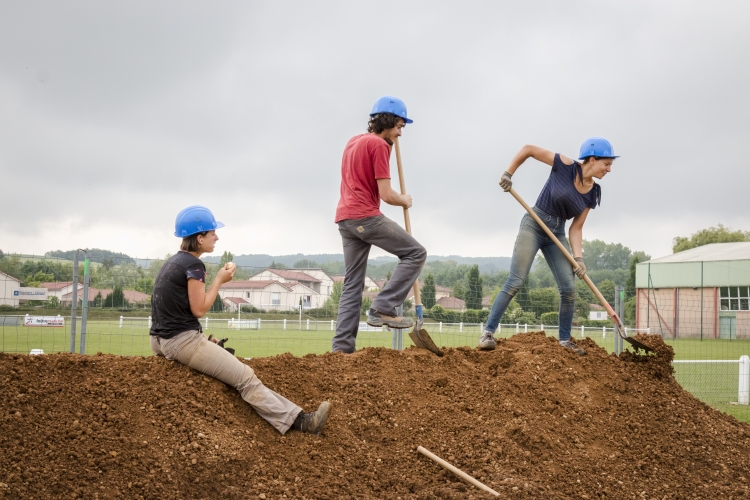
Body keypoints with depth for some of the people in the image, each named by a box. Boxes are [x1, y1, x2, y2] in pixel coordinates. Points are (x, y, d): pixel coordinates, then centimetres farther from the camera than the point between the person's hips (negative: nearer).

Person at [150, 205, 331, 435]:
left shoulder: (173, 262, 14)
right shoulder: (193, 265, -15)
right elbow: (199, 309, -14)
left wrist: (201, 339, 12)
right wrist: (219, 280, -4)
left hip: (162, 340, 10)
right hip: (182, 342, -10)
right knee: (245, 378, -10)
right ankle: (299, 420, -12)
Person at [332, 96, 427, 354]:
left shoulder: (353, 142, 20)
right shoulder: (378, 145, -7)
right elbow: (386, 195, -12)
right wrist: (405, 200, 8)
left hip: (345, 219, 9)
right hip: (366, 217, -9)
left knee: (352, 284, 9)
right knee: (416, 253, -2)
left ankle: (342, 346, 4)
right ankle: (383, 308, -8)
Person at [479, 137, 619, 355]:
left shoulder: (593, 193, 1)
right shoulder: (565, 166, -14)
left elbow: (576, 227, 1)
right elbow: (528, 149, -9)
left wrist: (578, 257, -11)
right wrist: (508, 174, -12)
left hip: (557, 234, 6)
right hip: (533, 226, -5)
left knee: (569, 289, -3)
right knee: (515, 282, -13)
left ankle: (565, 340, 11)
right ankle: (488, 332, -10)